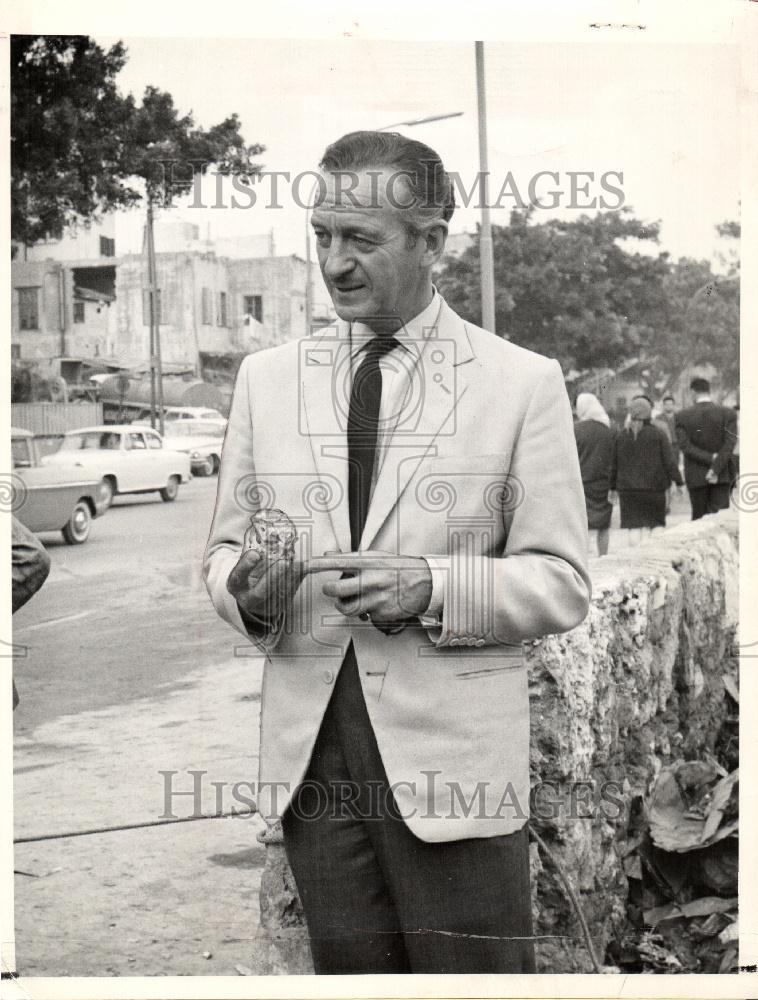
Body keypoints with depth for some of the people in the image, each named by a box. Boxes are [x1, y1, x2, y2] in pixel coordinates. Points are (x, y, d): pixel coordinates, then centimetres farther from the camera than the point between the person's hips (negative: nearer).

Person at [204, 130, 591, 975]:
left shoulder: (522, 383, -1)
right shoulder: (266, 377, 10)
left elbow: (563, 583, -1)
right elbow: (223, 546, 14)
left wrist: (432, 588, -18)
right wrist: (244, 586, -9)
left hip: (455, 755, -3)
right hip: (307, 748, 3)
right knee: (346, 966, 13)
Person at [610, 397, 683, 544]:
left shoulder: (622, 436, 2)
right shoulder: (657, 434, -5)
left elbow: (614, 464, 7)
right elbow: (669, 461, -5)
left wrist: (613, 487, 16)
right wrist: (678, 482, 2)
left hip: (628, 488, 2)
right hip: (654, 487, -1)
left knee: (633, 526, 2)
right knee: (654, 523, 8)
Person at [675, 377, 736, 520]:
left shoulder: (682, 416, -1)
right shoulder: (728, 414, -2)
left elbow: (685, 446, -9)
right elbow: (729, 445, -11)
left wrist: (711, 459, -11)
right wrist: (716, 469, -13)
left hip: (696, 477, 1)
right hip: (722, 476, -1)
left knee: (698, 519, 11)